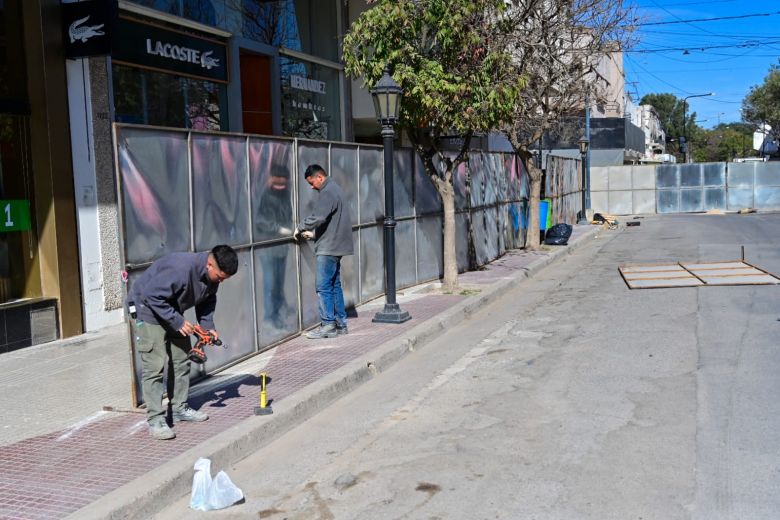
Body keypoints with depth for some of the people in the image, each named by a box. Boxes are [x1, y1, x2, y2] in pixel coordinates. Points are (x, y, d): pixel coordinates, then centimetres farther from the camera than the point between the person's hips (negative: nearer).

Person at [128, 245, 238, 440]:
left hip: (173, 311, 8)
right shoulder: (181, 268, -36)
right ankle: (155, 419, -7)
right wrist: (178, 322, -30)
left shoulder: (212, 275, -9)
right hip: (148, 308, -8)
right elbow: (153, 296, -33)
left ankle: (179, 408, 24)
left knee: (182, 361, 11)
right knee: (154, 366, -12)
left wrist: (208, 326, -8)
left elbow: (207, 301, 7)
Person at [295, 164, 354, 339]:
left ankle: (328, 325, -3)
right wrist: (314, 233, 15)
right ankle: (340, 324, 16)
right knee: (335, 285, 12)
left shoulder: (327, 192, -15)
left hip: (328, 248, -10)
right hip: (335, 246, 10)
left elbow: (317, 217, -24)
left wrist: (301, 228, -10)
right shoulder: (333, 188, 18)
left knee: (324, 287, -6)